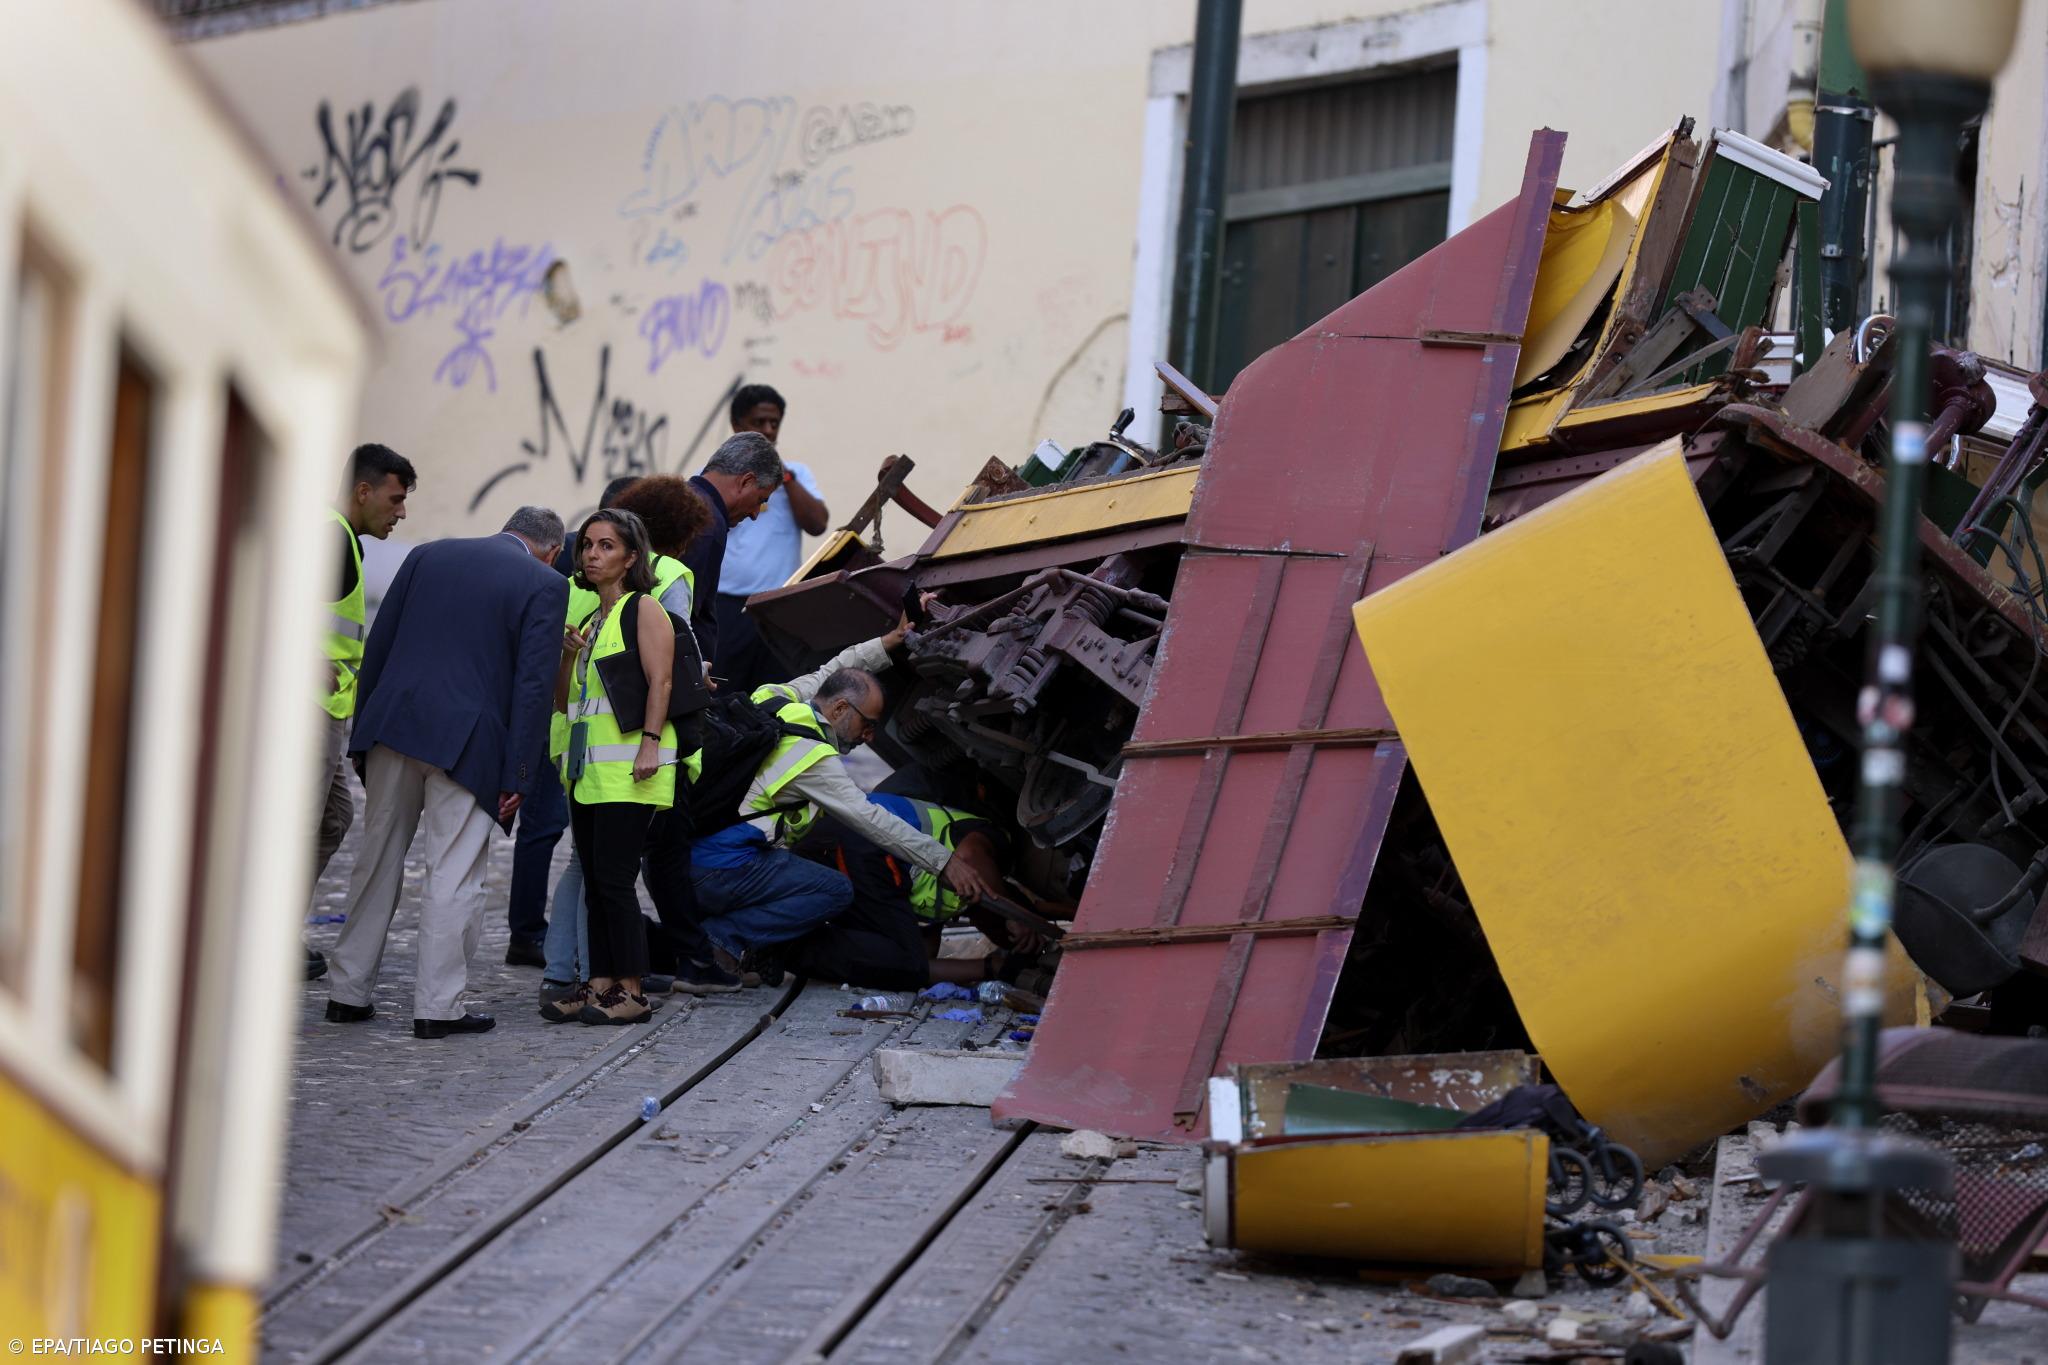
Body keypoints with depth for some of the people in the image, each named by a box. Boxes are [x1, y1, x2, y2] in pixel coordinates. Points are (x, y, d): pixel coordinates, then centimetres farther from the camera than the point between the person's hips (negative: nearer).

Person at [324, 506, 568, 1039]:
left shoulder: (427, 556, 13)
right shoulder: (544, 585, 0)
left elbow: (377, 645, 11)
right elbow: (534, 685, -7)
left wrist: (362, 731, 14)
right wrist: (517, 775, -6)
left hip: (394, 728, 4)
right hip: (468, 744, -4)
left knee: (377, 863, 14)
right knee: (454, 875, 1)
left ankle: (348, 993, 19)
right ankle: (438, 1006, 1)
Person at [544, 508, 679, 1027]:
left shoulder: (644, 609, -3)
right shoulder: (588, 621, 21)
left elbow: (659, 681, -12)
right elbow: (564, 702, 22)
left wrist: (650, 743, -22)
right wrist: (567, 656, 5)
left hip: (628, 766, -8)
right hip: (588, 766, 8)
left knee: (614, 877, -11)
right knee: (594, 880, 6)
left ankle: (631, 992, -8)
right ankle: (599, 985, 9)